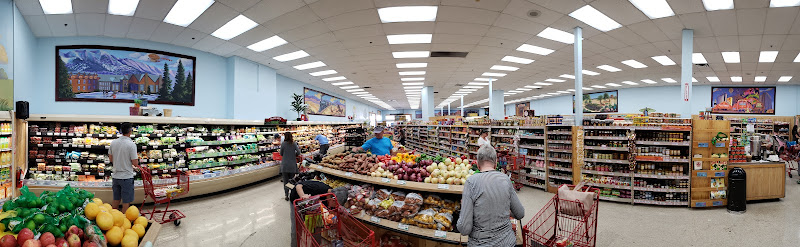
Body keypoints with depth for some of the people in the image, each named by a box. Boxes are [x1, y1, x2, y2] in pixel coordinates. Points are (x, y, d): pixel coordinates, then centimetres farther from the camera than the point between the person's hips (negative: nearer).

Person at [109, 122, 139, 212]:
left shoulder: (113, 142, 1)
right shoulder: (131, 144, -18)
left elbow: (111, 158, 13)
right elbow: (135, 163, -17)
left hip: (115, 176, 6)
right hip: (127, 177, -6)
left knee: (116, 200, 19)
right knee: (126, 202, 4)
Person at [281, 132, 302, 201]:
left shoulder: (283, 143, -7)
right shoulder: (294, 143, -3)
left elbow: (281, 154, 1)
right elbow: (298, 152, -4)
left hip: (285, 165, -1)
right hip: (292, 165, 1)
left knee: (286, 181, 7)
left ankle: (286, 195, 9)